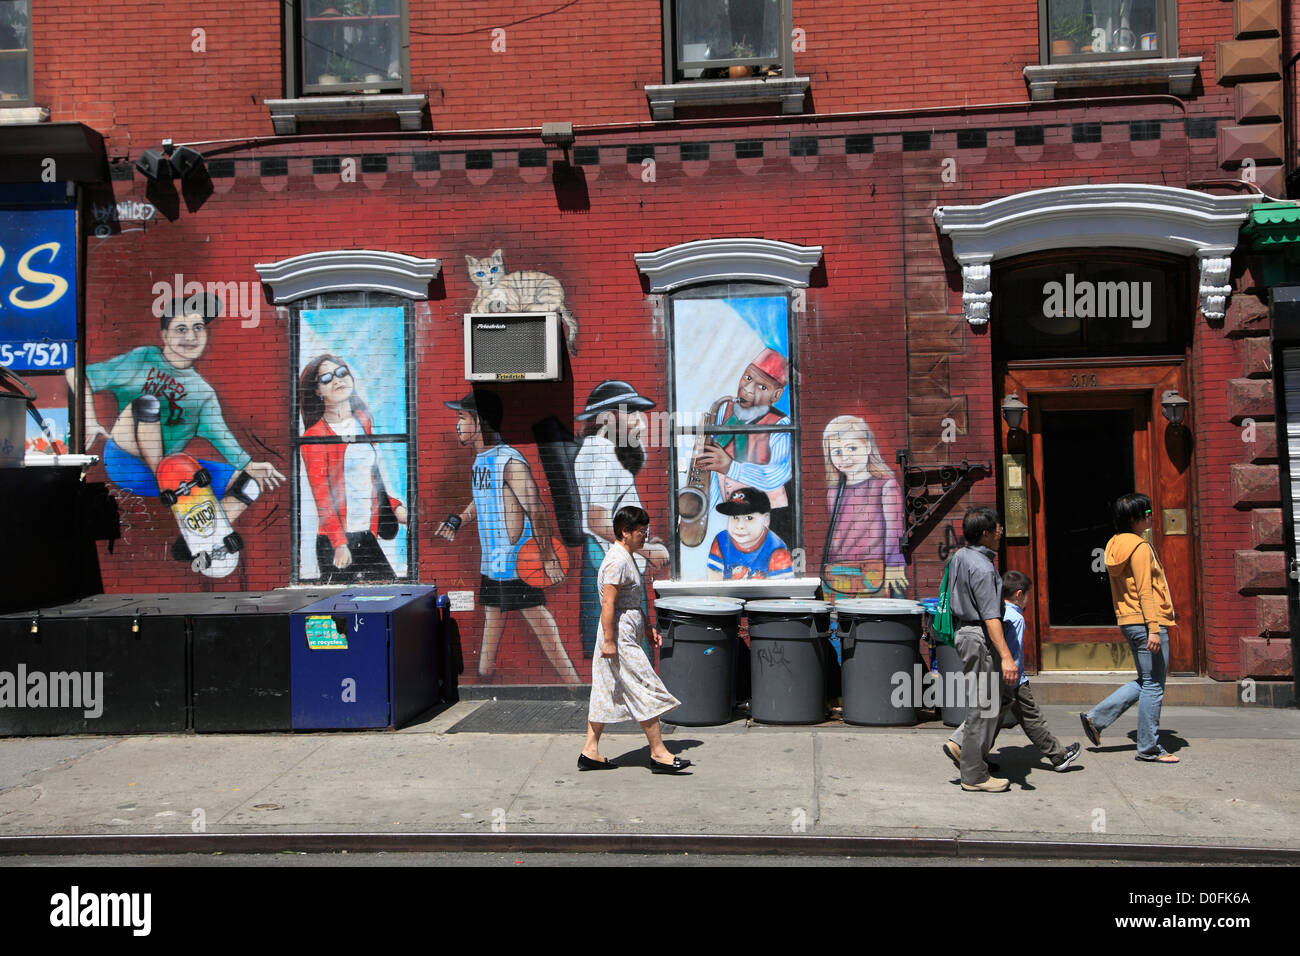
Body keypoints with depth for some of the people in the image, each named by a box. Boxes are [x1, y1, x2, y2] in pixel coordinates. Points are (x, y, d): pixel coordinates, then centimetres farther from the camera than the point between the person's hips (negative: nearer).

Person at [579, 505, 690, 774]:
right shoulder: (617, 561, -17)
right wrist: (609, 641, -23)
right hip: (620, 637, -11)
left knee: (607, 694, 12)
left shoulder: (626, 559, 16)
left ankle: (590, 752, 16)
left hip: (626, 636, 11)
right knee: (647, 691, -5)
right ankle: (658, 753, 1)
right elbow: (608, 603, -21)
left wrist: (648, 628, 22)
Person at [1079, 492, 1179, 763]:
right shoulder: (1140, 547, -14)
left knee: (1146, 682, 17)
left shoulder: (1116, 545, 14)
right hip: (1144, 621, -10)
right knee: (1153, 685, -1)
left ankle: (1096, 718, 14)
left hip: (1129, 622, 10)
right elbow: (1145, 591, -19)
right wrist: (1154, 628, -21)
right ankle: (1149, 748, 6)